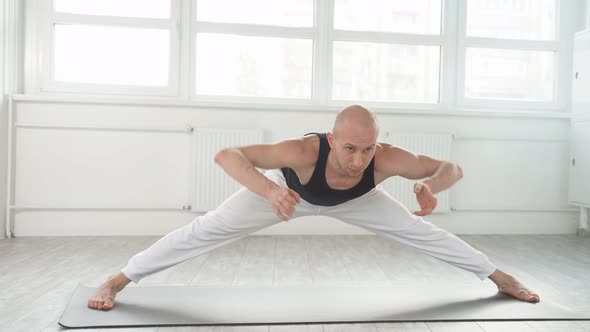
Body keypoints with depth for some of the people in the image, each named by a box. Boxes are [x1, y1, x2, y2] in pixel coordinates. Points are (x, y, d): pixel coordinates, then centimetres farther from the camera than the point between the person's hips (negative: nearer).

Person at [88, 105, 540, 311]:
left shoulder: (386, 160, -40)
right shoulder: (305, 152, -48)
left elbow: (453, 168, -27)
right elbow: (226, 155, -48)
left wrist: (432, 185, -52)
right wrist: (267, 189, -67)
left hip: (351, 201, 3)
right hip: (291, 189, -2)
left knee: (422, 231, 4)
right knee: (209, 229, -9)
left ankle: (500, 277, 29)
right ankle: (116, 281, 7)